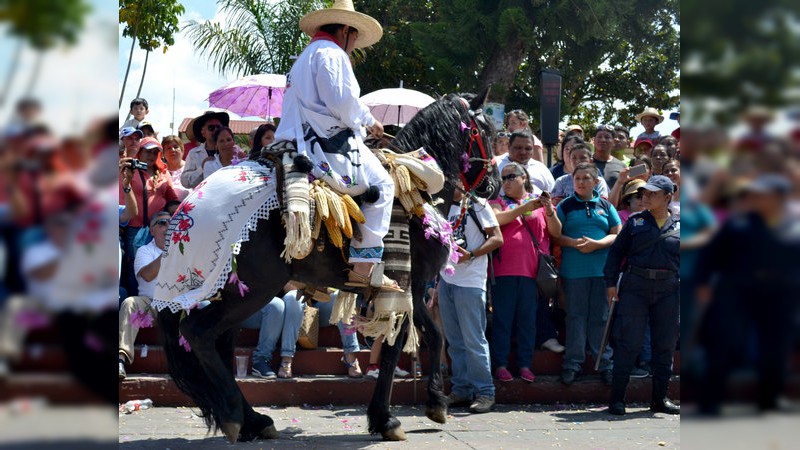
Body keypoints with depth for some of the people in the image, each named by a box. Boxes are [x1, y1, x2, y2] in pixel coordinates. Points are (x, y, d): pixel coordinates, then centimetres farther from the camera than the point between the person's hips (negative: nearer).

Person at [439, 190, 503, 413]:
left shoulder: (477, 205, -3)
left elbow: (497, 238, -8)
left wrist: (471, 255, -19)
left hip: (470, 282, -7)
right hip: (446, 279, 7)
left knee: (473, 339, -6)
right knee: (455, 340, 9)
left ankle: (485, 393, 0)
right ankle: (460, 390, 16)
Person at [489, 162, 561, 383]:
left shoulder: (540, 202, 14)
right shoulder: (498, 202, 11)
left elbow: (556, 231, 7)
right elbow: (497, 218, -11)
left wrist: (549, 212, -10)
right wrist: (525, 208, -15)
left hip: (532, 271, 1)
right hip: (504, 271, -1)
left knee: (528, 320, 5)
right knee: (502, 319, 0)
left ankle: (525, 365, 11)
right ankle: (500, 365, 5)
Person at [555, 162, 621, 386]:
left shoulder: (605, 206, 11)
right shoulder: (565, 206, 7)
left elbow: (617, 234, 7)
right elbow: (555, 235, 1)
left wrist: (596, 244, -10)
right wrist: (575, 243, -16)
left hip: (602, 269, 1)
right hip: (574, 271, -1)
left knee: (601, 317, 4)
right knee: (576, 316, 1)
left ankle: (604, 363, 11)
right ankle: (572, 363, 7)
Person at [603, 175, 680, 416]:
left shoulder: (678, 227, 9)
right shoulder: (635, 222, 6)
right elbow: (617, 251, 5)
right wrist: (611, 282, -2)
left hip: (668, 290, 2)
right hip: (635, 287, -2)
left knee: (665, 344, 6)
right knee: (628, 342, -4)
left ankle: (659, 398, 17)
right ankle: (617, 398, 2)